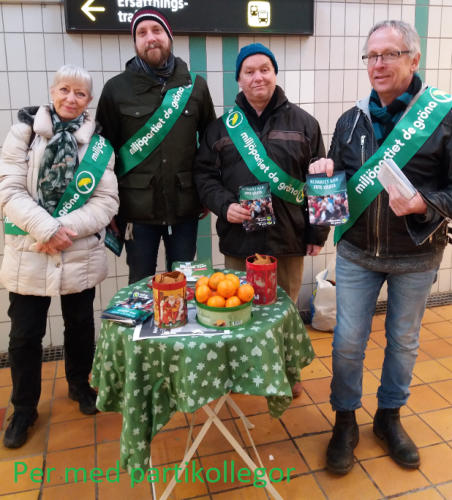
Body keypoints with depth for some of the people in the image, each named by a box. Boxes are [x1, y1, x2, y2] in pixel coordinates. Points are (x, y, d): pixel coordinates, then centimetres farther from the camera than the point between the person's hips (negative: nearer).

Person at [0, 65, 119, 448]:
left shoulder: (100, 144, 1)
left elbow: (108, 200, -5)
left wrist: (67, 228, -18)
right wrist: (47, 229, -20)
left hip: (82, 256, 1)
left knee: (80, 326, 17)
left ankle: (79, 385, 42)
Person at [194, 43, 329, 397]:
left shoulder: (303, 123, 4)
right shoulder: (223, 126, 7)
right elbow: (204, 175, 6)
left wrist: (318, 232, 2)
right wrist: (224, 205, -13)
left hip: (288, 238, 0)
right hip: (238, 238, 1)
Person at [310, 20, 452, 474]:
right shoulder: (351, 120, 3)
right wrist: (326, 173, -11)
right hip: (357, 253, 2)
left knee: (403, 341, 15)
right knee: (348, 341, 6)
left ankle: (389, 416, 39)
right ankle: (345, 422, 29)